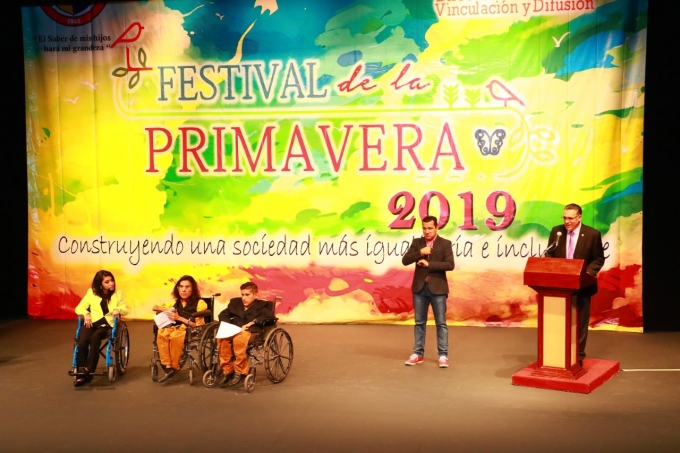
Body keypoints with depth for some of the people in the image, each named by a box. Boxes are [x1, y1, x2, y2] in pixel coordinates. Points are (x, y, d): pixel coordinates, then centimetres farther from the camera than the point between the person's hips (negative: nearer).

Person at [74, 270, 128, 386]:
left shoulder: (118, 294, 13)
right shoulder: (91, 292, 12)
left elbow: (125, 310, 13)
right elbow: (79, 308, 12)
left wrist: (118, 310, -11)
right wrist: (86, 314, -10)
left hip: (108, 323, -1)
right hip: (92, 322, 1)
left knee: (94, 337, -36)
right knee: (82, 341, -31)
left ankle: (89, 370, -36)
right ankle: (81, 374, -26)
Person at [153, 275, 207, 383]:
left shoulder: (200, 303, 3)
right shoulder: (175, 302, 19)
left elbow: (199, 325, -5)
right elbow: (155, 307, 28)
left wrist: (179, 318, -10)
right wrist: (167, 310, 6)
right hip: (174, 327, 4)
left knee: (175, 336, -38)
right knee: (161, 333, -32)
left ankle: (174, 366, -22)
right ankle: (168, 366, -33)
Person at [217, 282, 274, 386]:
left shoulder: (261, 305, 15)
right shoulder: (235, 302, 30)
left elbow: (270, 316, -5)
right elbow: (223, 314, 21)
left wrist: (251, 322, -15)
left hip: (251, 331, -4)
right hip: (234, 330, 4)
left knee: (239, 338, -39)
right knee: (222, 337, -31)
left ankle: (240, 372, -26)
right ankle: (227, 370, -20)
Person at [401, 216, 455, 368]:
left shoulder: (445, 244, -2)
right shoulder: (417, 242, 7)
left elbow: (450, 265, -13)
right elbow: (405, 260, -2)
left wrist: (429, 264, -16)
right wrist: (420, 252, -15)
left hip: (437, 288, -3)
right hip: (419, 288, 3)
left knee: (441, 323, 1)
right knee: (419, 322, 9)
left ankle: (443, 355, 6)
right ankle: (418, 353, 16)